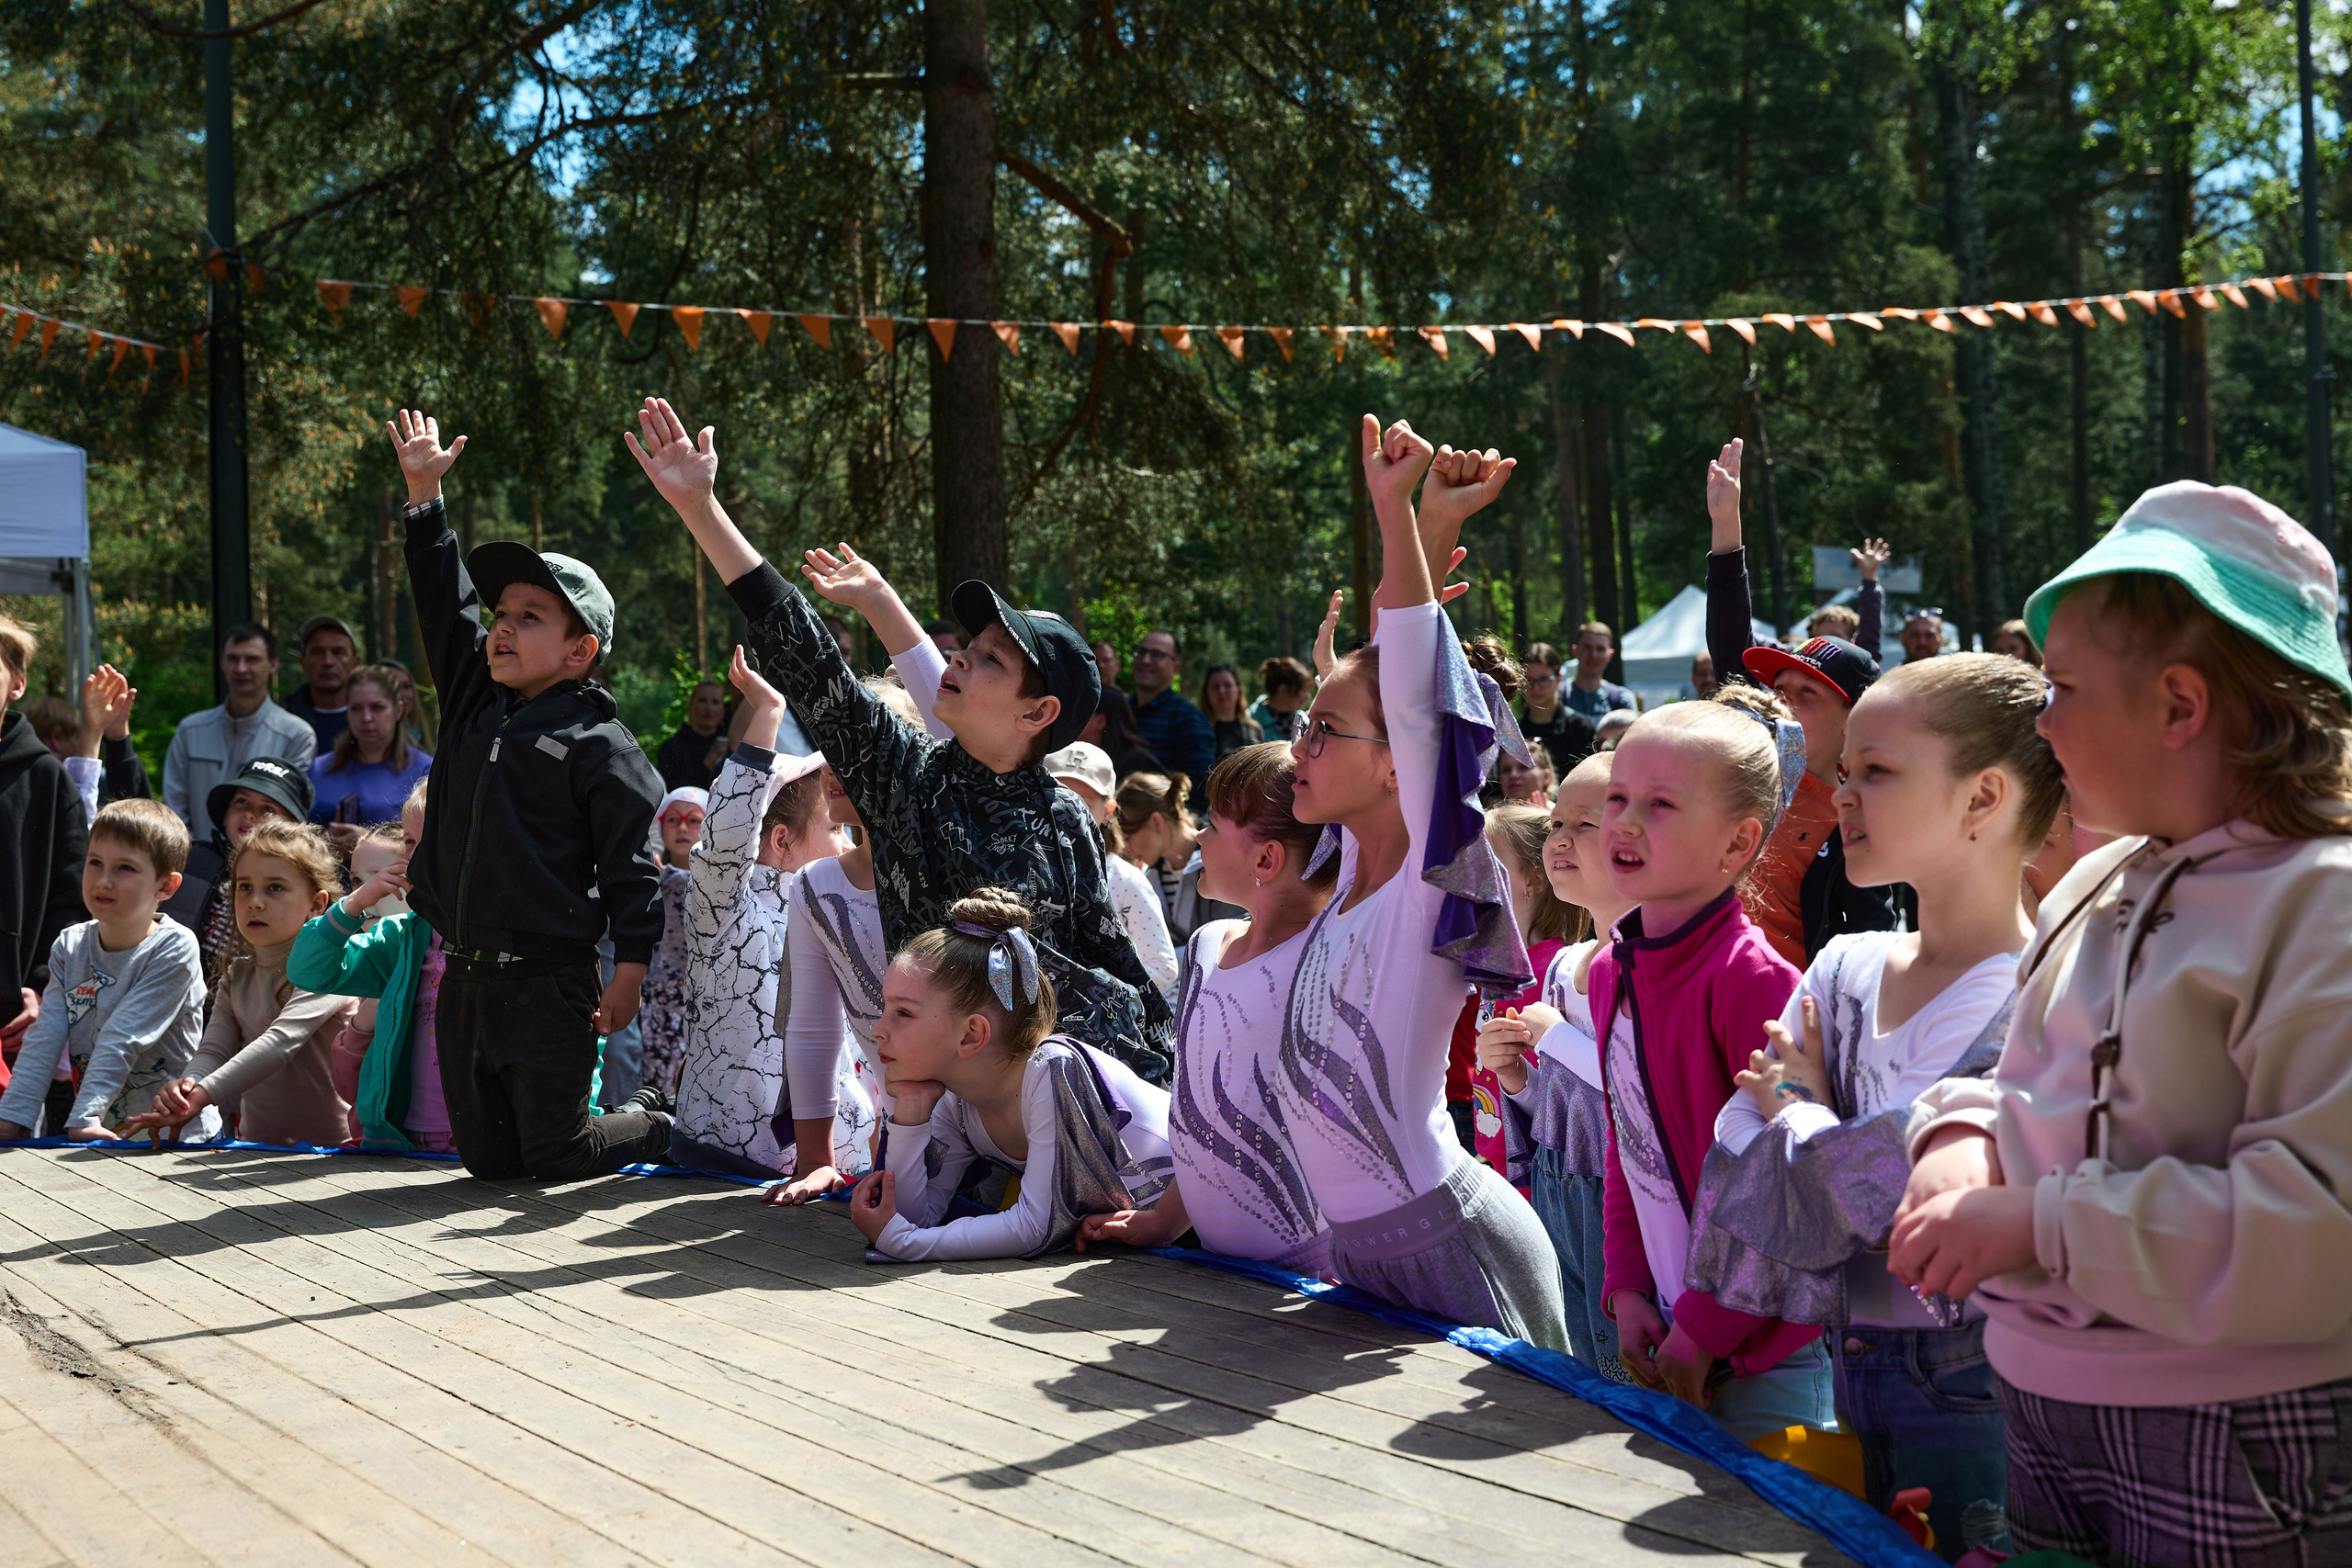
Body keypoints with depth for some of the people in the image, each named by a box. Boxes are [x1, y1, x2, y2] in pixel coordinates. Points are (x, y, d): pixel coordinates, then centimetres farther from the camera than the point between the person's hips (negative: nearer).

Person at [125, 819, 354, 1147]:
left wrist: (202, 1095, -31)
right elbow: (214, 1048, 4)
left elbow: (281, 1042, -21)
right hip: (255, 1144, 5)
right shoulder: (237, 976, 15)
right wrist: (188, 1083, -19)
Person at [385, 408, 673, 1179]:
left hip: (548, 982, -7)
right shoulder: (475, 708, 11)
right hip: (466, 977, 7)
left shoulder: (597, 744, -9)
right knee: (488, 1158, 10)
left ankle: (673, 1132, 26)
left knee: (556, 1157, -1)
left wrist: (630, 970, -14)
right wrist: (424, 493, 13)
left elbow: (634, 861, -10)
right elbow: (445, 607, 16)